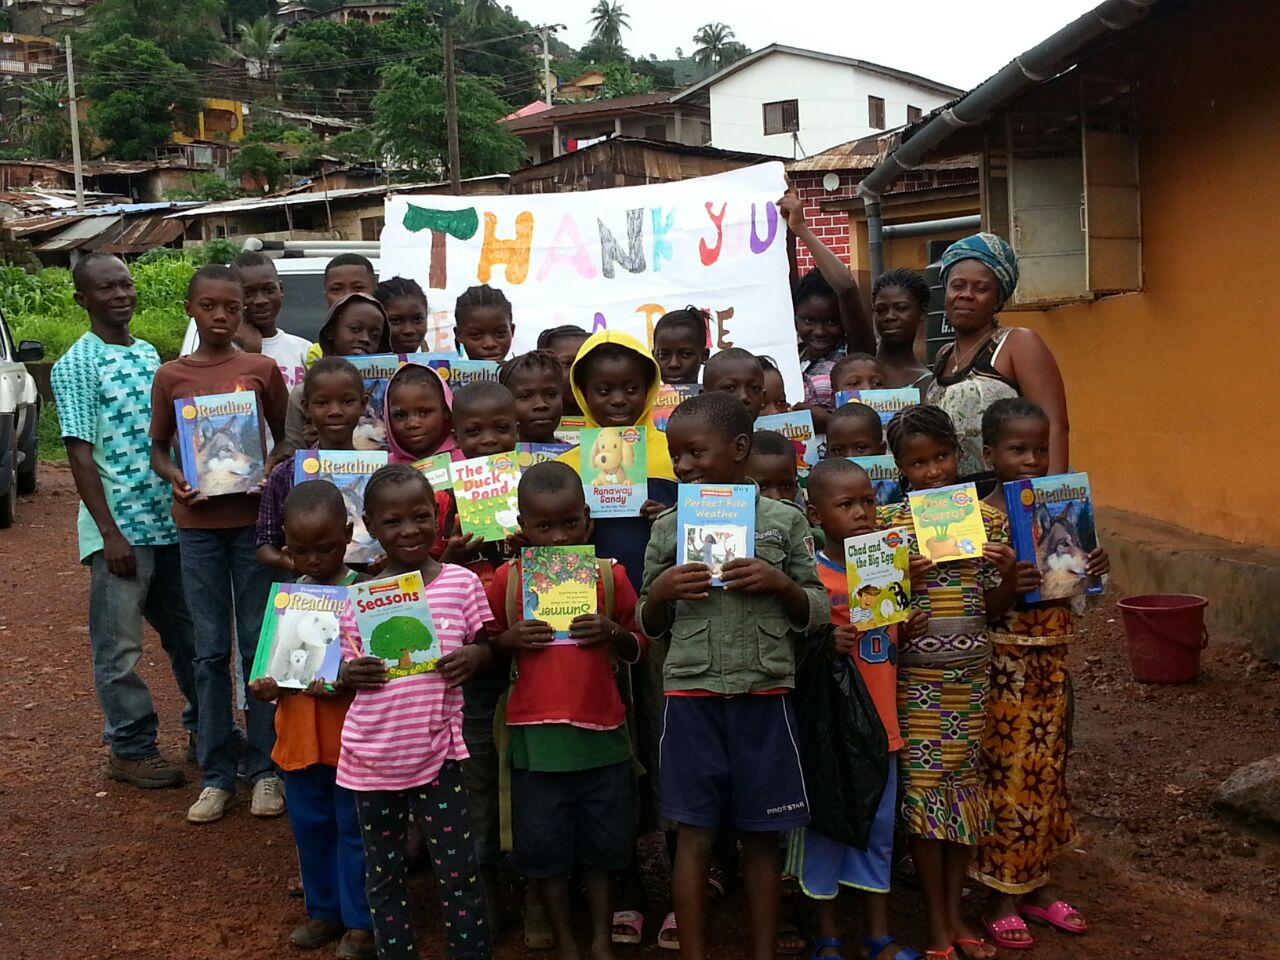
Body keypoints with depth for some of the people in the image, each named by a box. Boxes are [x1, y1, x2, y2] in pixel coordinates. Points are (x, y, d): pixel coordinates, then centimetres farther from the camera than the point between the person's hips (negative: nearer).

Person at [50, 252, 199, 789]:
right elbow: (80, 453, -11)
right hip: (120, 529, -6)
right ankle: (130, 749, 16)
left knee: (189, 633, 15)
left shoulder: (149, 354, 12)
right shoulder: (76, 365, -7)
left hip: (172, 521, 6)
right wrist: (110, 532, -16)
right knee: (120, 647, 3)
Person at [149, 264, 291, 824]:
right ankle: (216, 775, 14)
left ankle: (264, 769, 14)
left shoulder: (262, 369, 2)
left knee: (259, 646, 3)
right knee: (211, 651, 5)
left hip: (254, 518, -1)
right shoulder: (170, 377, 4)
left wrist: (272, 472, -11)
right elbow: (158, 448, 12)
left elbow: (286, 438, 9)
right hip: (197, 523, 1)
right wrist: (175, 477, -9)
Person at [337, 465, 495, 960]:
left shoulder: (462, 583, -6)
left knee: (458, 871, 5)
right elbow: (344, 671, 7)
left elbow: (487, 646, 5)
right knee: (383, 874, 16)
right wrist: (350, 674, -16)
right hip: (371, 759, 2)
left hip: (437, 753, -2)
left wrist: (475, 656, -17)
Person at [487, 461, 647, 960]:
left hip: (601, 729, 0)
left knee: (603, 843, 11)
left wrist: (612, 633, -14)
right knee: (544, 846, 8)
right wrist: (509, 640, -12)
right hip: (536, 732, 0)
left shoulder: (610, 575, -1)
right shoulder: (507, 579, -2)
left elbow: (638, 649, 7)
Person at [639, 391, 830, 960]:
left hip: (764, 694, 0)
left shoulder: (784, 520, 2)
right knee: (694, 833, 3)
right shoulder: (667, 528, 5)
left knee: (762, 834, 8)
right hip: (691, 696, 1)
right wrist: (659, 593, -8)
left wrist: (781, 584, -12)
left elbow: (816, 616, 6)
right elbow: (650, 628, 12)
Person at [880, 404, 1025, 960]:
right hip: (914, 676, -2)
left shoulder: (988, 519, 2)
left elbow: (992, 608, 6)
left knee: (965, 780, 9)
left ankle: (955, 913, 24)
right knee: (922, 786, 1)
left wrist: (1009, 573, -13)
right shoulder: (887, 522, -3)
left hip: (970, 674, 2)